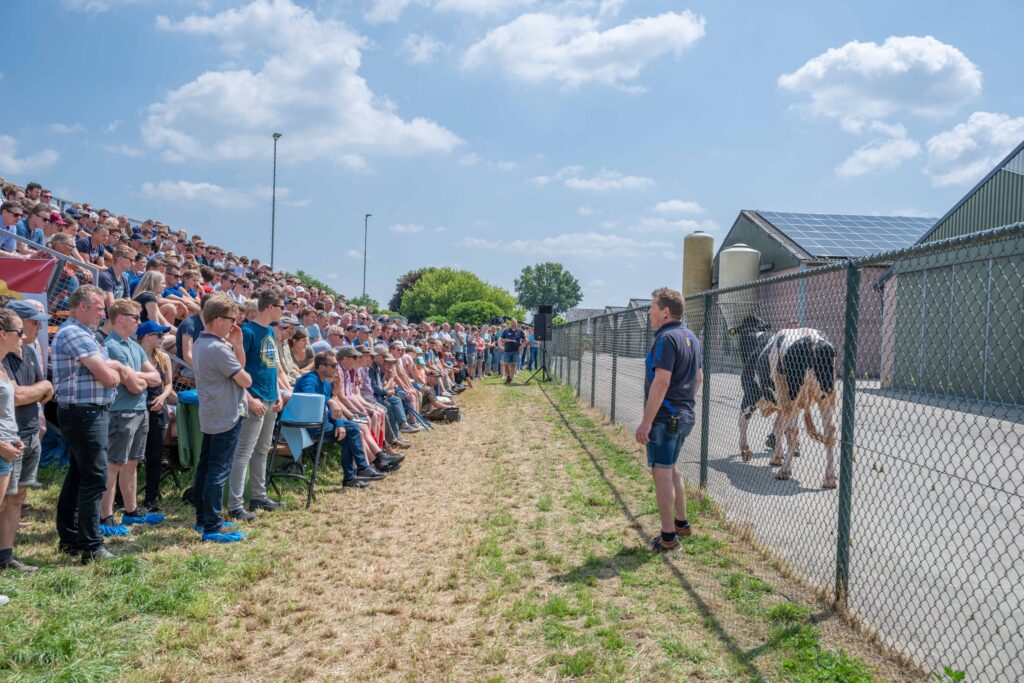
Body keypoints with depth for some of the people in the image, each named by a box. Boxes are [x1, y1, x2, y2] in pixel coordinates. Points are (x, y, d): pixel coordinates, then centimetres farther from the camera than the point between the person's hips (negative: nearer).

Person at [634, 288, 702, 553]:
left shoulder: (666, 338, -18)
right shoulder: (691, 337, 12)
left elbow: (661, 382, -24)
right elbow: (699, 376, 20)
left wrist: (646, 421, -23)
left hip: (665, 418, -10)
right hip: (685, 416, 10)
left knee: (661, 472, -2)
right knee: (670, 469, 22)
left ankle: (668, 536, 5)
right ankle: (681, 523, 31)